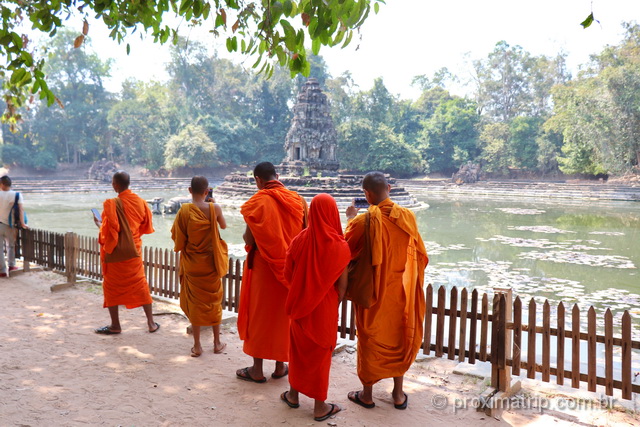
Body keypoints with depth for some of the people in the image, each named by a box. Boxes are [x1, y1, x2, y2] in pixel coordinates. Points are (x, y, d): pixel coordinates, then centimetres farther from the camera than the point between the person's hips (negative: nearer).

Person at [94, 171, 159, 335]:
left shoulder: (112, 204, -17)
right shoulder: (140, 201, -1)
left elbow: (108, 230, -18)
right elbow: (147, 225, 8)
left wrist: (100, 224, 3)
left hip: (116, 253, -5)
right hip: (134, 251, 5)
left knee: (112, 288, 10)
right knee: (140, 286, 12)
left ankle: (115, 326, 17)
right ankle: (151, 323, 14)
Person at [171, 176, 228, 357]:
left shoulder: (184, 210, -13)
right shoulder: (214, 208, -12)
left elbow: (176, 236, -7)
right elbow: (223, 226, 7)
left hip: (192, 264, 0)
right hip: (211, 263, 1)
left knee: (194, 302, 9)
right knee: (214, 301, 13)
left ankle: (197, 346, 13)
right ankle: (217, 343, 22)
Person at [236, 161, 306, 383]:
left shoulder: (258, 202, -14)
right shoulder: (297, 200, -1)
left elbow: (249, 239, -15)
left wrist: (247, 237, 6)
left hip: (263, 267, -4)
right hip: (290, 266, 4)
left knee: (259, 313, 9)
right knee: (285, 314, 15)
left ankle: (257, 369, 18)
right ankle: (281, 365, 25)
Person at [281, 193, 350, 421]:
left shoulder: (300, 240, -10)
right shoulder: (340, 246, -16)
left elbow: (287, 274, -2)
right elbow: (342, 284, -11)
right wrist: (335, 303, 7)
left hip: (300, 306, 2)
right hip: (325, 308, -2)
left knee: (298, 349, 20)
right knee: (320, 353, 10)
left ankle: (294, 395, 35)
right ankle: (320, 407, 21)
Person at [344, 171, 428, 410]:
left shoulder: (363, 222, -20)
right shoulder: (407, 217, -8)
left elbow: (345, 249, -4)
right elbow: (420, 255, 3)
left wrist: (351, 219, 5)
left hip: (374, 292, -3)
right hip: (401, 291, 3)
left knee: (371, 339, 12)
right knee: (399, 337, 17)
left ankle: (367, 394, 24)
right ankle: (398, 394, 27)